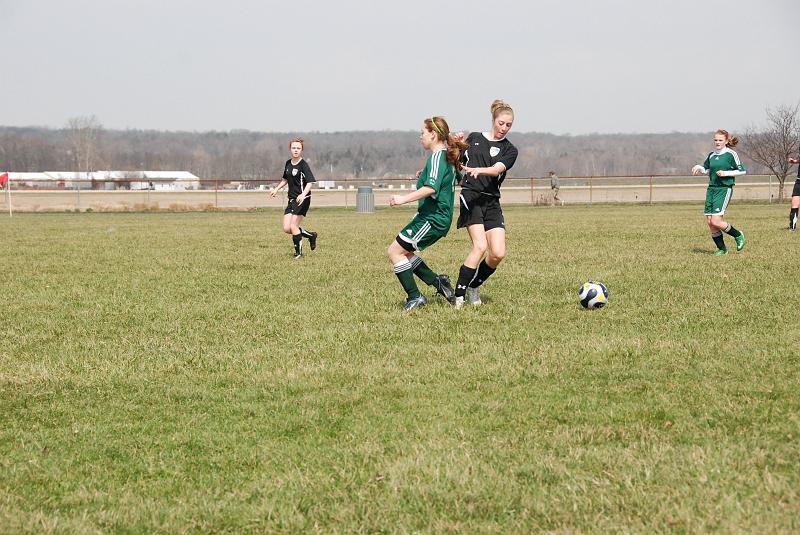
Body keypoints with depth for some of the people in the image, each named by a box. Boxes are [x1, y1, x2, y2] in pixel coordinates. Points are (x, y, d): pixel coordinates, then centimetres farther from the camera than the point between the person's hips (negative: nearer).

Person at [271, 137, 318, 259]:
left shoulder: (303, 165, -12)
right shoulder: (288, 163, 11)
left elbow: (310, 182, -21)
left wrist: (303, 194, -36)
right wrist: (277, 189, 19)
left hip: (302, 199, -8)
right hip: (292, 199, 8)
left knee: (293, 226, -14)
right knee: (286, 228, 1)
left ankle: (298, 252, 3)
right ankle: (311, 235, 21)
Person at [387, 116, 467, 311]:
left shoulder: (437, 157, -16)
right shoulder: (448, 157, 13)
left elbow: (431, 188, -29)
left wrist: (404, 199, -33)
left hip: (432, 218, -10)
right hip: (440, 217, 10)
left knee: (395, 251, -8)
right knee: (404, 252, 17)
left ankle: (415, 297, -8)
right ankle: (438, 282, 14)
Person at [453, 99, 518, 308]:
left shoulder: (509, 150, 8)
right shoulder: (474, 138, 12)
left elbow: (497, 169, -12)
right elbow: (457, 162, 23)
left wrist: (478, 170, -32)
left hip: (492, 203, 3)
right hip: (470, 197, -2)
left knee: (498, 253, -8)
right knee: (480, 246, -21)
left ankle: (473, 286, 16)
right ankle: (458, 295, -15)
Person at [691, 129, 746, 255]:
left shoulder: (731, 154, -6)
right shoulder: (711, 155, 11)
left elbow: (742, 171, -5)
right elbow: (706, 168, 26)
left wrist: (726, 173, -14)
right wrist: (698, 167, 5)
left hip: (724, 189, -7)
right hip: (711, 189, 7)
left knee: (716, 221, -15)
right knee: (710, 221, 1)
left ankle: (738, 235, 9)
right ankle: (721, 248, 15)